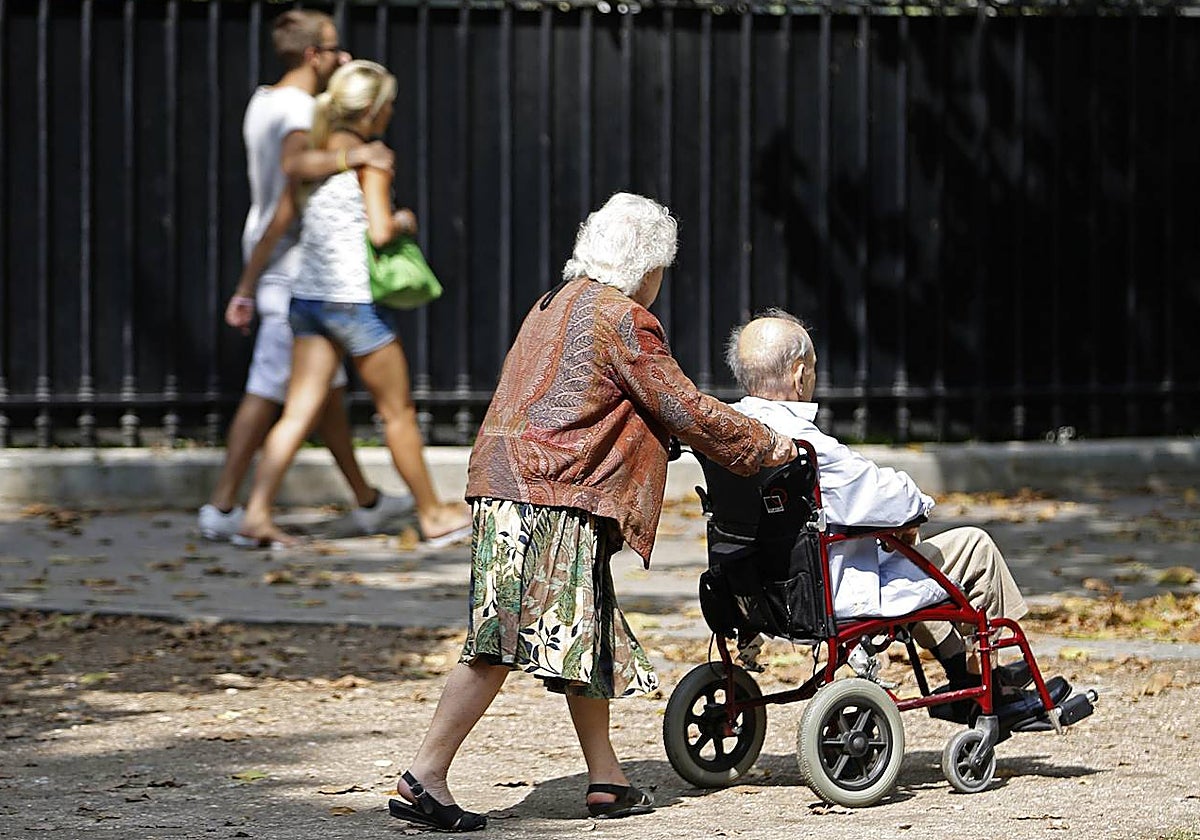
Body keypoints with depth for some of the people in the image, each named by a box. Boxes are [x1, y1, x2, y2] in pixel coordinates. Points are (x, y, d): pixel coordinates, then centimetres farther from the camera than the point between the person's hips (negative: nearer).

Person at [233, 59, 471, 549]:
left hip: (308, 297, 6)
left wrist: (245, 289, 14)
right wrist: (404, 222, 2)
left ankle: (257, 514, -8)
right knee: (398, 411, 7)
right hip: (354, 298, -6)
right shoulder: (369, 159, -10)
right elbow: (379, 232, -20)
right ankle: (432, 516, 18)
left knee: (299, 413, 3)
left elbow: (274, 229, 10)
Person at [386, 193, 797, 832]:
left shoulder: (555, 304, 22)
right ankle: (423, 777, -17)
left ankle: (606, 780, 19)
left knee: (588, 637, 14)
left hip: (508, 488, 10)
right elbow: (685, 410, -3)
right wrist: (763, 445, 9)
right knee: (507, 642, -13)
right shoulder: (624, 319, -6)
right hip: (550, 498, -10)